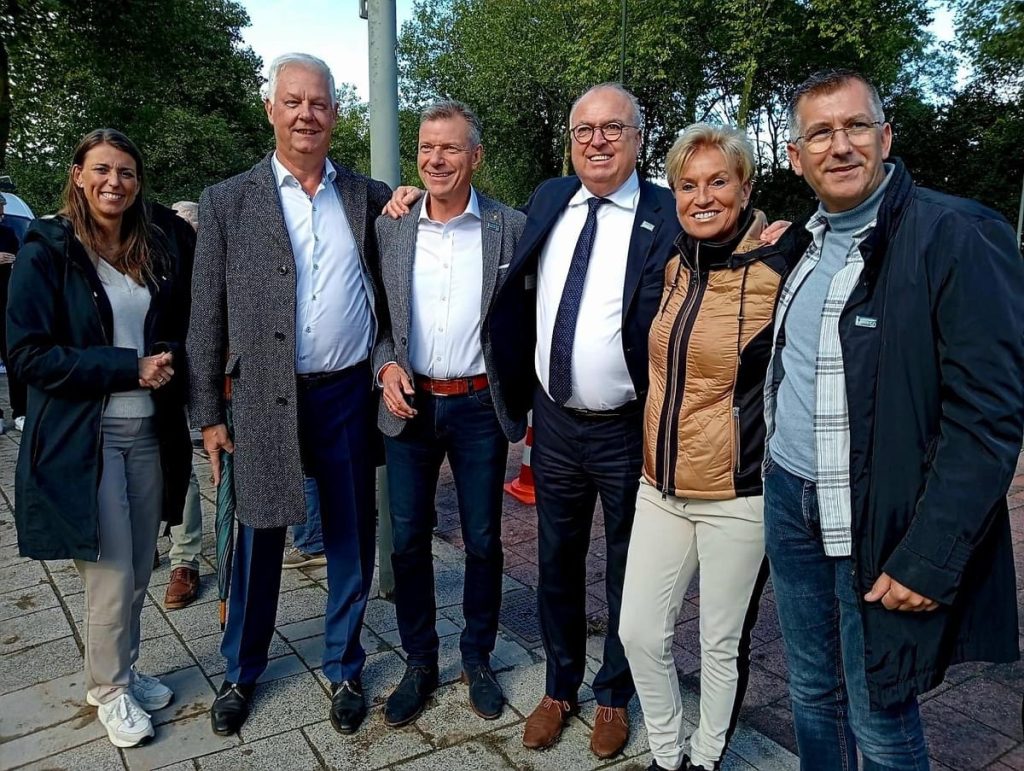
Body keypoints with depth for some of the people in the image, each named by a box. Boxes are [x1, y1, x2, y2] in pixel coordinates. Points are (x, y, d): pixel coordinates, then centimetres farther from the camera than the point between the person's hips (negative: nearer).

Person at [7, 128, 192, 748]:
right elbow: (30, 354, -12)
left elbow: (177, 332, 17)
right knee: (112, 574, 2)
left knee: (139, 570, 12)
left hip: (149, 430, 5)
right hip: (83, 437, -4)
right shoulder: (48, 250, -7)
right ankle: (110, 689, 24)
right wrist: (130, 368, -17)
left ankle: (123, 671, 33)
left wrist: (169, 357, -6)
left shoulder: (156, 250, 8)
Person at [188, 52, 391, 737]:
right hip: (265, 399, -1)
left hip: (349, 395, 2)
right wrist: (210, 414, 0)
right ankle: (242, 672, 36)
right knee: (259, 540, 13)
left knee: (352, 539, 12)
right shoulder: (227, 202, 1)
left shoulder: (369, 198, 5)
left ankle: (344, 667, 33)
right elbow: (208, 318, 1)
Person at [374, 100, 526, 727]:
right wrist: (387, 366, -8)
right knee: (408, 540, 9)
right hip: (410, 403, 2)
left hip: (480, 405, -1)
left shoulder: (511, 227, -3)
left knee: (483, 541, 10)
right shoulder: (391, 227, 3)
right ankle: (419, 663, 29)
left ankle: (478, 657, 32)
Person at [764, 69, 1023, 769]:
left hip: (881, 529, -6)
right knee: (812, 698, 20)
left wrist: (930, 558, -20)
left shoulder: (958, 236, -13)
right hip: (789, 504, 6)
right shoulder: (800, 244, 9)